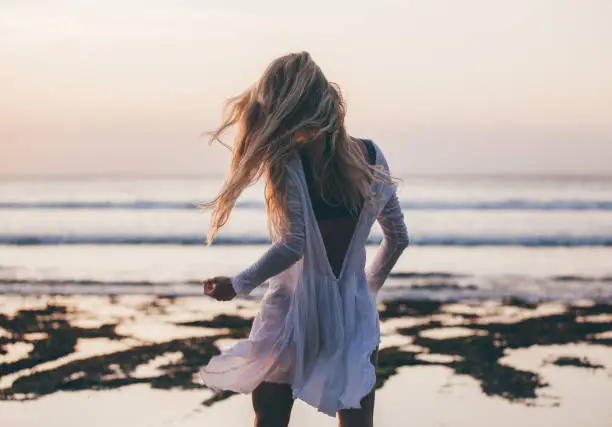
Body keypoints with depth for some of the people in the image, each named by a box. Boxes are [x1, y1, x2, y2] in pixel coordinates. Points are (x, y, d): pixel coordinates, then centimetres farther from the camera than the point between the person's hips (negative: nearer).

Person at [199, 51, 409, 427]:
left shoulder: (288, 163, -13)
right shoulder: (371, 157, 1)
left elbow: (292, 245, -21)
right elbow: (398, 237, 8)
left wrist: (239, 285, -9)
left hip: (293, 312, -3)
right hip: (354, 312, 4)